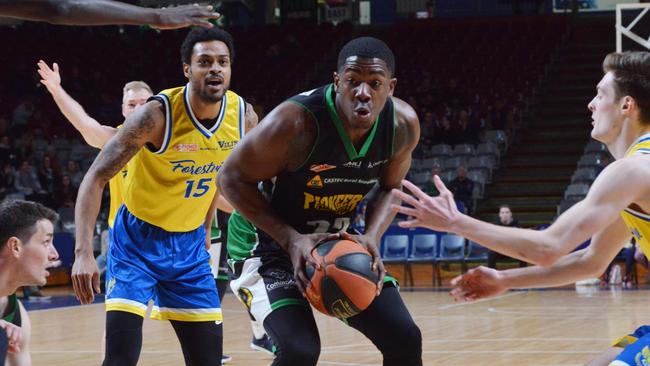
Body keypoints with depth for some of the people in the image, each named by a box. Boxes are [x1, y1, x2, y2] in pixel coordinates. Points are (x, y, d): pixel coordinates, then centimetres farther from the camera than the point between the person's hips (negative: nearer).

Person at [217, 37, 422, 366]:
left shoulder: (403, 125, -15)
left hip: (341, 241, 6)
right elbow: (231, 178, -18)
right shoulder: (295, 122, -31)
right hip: (269, 241, -6)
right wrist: (291, 239, -28)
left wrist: (371, 238, -16)